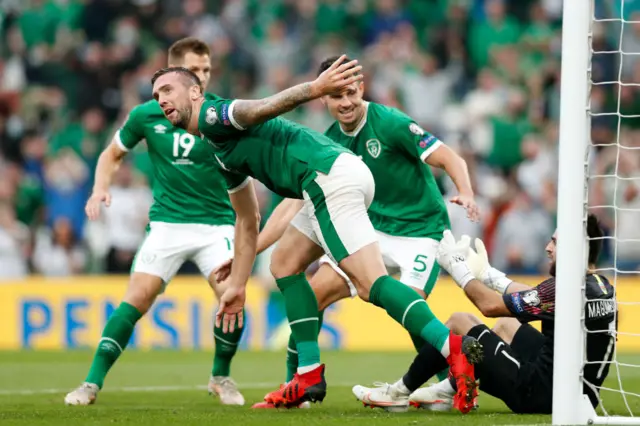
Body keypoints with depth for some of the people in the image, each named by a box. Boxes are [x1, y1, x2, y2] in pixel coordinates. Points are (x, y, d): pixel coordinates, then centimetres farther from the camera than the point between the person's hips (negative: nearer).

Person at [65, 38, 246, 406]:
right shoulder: (147, 115, -1)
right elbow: (114, 154, 14)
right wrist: (101, 188, -4)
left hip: (216, 223, -1)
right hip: (167, 222, 1)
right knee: (137, 299, -12)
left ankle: (221, 377, 6)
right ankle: (93, 382, -3)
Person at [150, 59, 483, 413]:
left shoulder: (212, 116, 4)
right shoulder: (222, 155, 31)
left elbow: (265, 107, -14)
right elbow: (248, 221, 38)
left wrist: (316, 88, -33)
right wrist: (236, 286, 41)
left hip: (329, 177, -10)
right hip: (329, 184, 10)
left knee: (370, 282, -20)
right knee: (284, 264, 21)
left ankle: (455, 349, -33)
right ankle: (310, 377, 18)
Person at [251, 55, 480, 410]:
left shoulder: (389, 123, -16)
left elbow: (450, 159, -18)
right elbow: (295, 201, 3)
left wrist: (465, 193, -40)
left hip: (421, 230, -6)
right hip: (372, 230, 6)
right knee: (315, 291, -6)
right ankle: (294, 386, 5)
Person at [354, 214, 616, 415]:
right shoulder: (603, 287, 5)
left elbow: (490, 305, -9)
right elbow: (528, 296, 20)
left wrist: (457, 268, 7)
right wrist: (485, 273, 28)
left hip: (541, 395, -8)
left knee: (459, 322, 4)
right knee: (505, 325, 27)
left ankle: (399, 392, 23)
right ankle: (446, 392, 30)